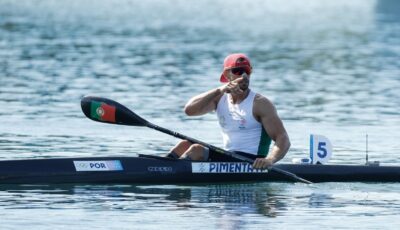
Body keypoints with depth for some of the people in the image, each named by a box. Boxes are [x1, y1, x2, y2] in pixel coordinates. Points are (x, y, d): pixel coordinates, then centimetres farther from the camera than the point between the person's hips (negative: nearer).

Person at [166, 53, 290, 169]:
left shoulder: (260, 103, -5)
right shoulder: (220, 99, 10)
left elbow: (283, 139, -12)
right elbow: (189, 110, -8)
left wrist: (269, 160, -34)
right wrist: (219, 90, -19)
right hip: (227, 158, 6)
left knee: (196, 150, -22)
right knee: (185, 145, -8)